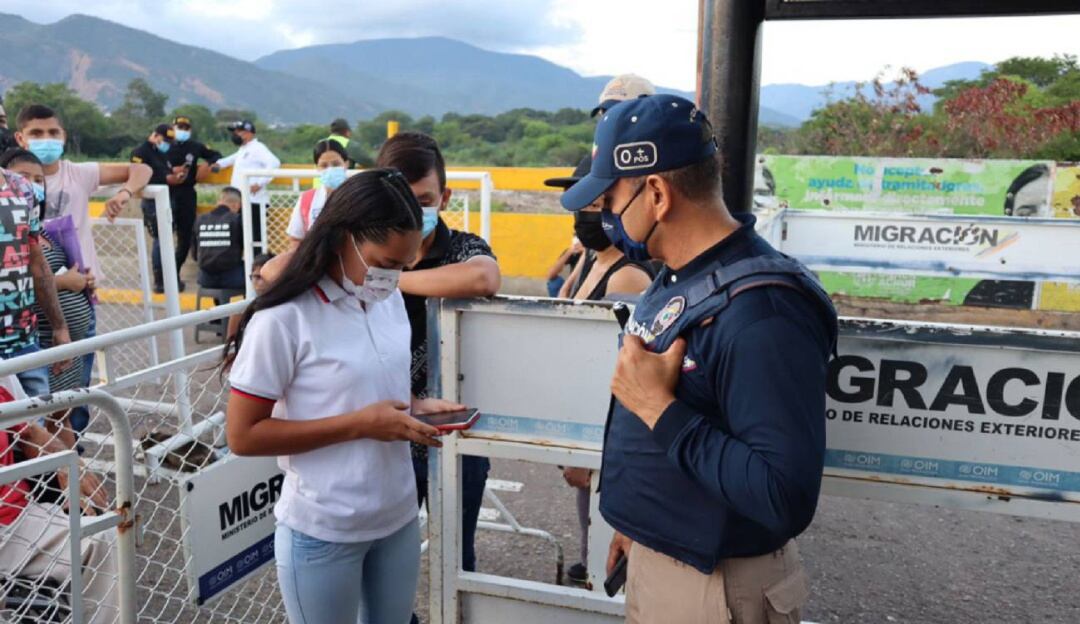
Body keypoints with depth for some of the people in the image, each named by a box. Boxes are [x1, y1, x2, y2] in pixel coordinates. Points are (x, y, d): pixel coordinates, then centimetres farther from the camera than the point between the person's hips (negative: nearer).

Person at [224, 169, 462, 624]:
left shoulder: (390, 300, 2)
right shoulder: (284, 320, -19)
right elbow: (242, 435, -17)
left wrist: (413, 407, -6)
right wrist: (359, 424, -23)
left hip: (399, 518, 6)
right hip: (324, 533, -6)